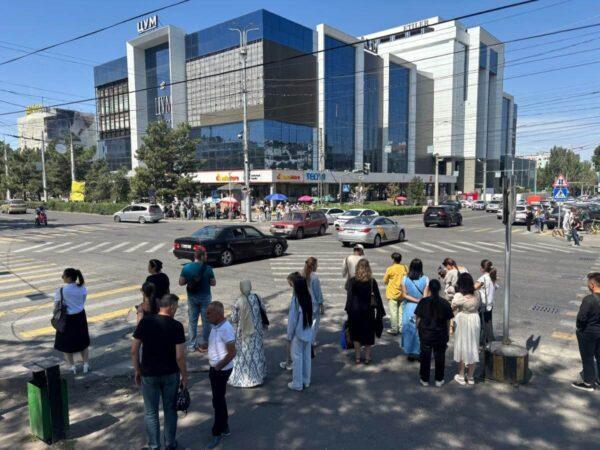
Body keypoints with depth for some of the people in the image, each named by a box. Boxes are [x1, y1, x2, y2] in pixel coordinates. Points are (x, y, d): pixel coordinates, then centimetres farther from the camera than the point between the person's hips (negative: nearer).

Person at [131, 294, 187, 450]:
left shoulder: (145, 322, -7)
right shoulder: (176, 326, -13)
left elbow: (134, 350, -4)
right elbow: (179, 356, -14)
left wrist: (137, 371, 9)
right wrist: (184, 376, -2)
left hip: (149, 374, 1)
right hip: (171, 374, -1)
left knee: (151, 412, 14)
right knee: (170, 410, 16)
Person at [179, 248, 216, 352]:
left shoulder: (186, 268, -7)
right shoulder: (207, 269, -14)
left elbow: (181, 282, -3)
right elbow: (213, 283, -7)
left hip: (192, 297, 3)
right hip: (205, 297, -3)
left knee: (192, 321, 13)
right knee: (206, 321, 10)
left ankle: (191, 345, 17)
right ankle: (204, 344, 15)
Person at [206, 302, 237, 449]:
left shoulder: (226, 329, -26)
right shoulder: (215, 326, 2)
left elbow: (232, 353, -26)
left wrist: (218, 366, -19)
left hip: (221, 370, -9)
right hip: (215, 368, 9)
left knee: (218, 401, 4)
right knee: (219, 399, 20)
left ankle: (217, 433, 20)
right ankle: (224, 428, 36)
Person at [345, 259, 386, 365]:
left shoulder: (352, 281, -9)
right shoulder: (372, 281, -6)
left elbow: (349, 297, -9)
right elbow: (377, 297, -3)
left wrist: (348, 310, -1)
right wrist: (380, 311, 3)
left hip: (355, 310, 0)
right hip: (368, 310, 1)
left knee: (356, 334, 12)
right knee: (368, 333, 13)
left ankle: (357, 357, 16)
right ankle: (367, 357, 17)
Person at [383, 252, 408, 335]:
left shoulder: (390, 269, -12)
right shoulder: (405, 268, -1)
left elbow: (385, 281, -4)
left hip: (392, 294, -4)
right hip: (402, 293, 4)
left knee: (393, 312, 2)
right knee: (401, 311, 12)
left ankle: (394, 329, 7)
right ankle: (401, 328, 17)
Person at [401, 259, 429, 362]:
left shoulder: (405, 279, -6)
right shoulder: (425, 279, -10)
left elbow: (404, 295, -8)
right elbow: (425, 296, -10)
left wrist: (416, 300, -8)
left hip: (408, 308, 1)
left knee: (409, 330, 11)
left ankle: (410, 353, 17)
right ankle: (420, 352, 16)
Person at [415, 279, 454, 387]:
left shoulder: (423, 302, -10)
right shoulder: (445, 303, -7)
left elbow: (418, 318, -5)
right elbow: (448, 321, -1)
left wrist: (418, 329, 10)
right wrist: (448, 334, 10)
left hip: (425, 334, 0)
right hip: (441, 335, 1)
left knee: (425, 356, 11)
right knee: (440, 357, 13)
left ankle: (425, 379, 20)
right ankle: (439, 380, 23)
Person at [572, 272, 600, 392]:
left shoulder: (589, 299, -28)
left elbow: (581, 318, -24)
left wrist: (579, 328, -6)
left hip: (588, 333, -6)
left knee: (587, 358, 10)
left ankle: (588, 383, 23)